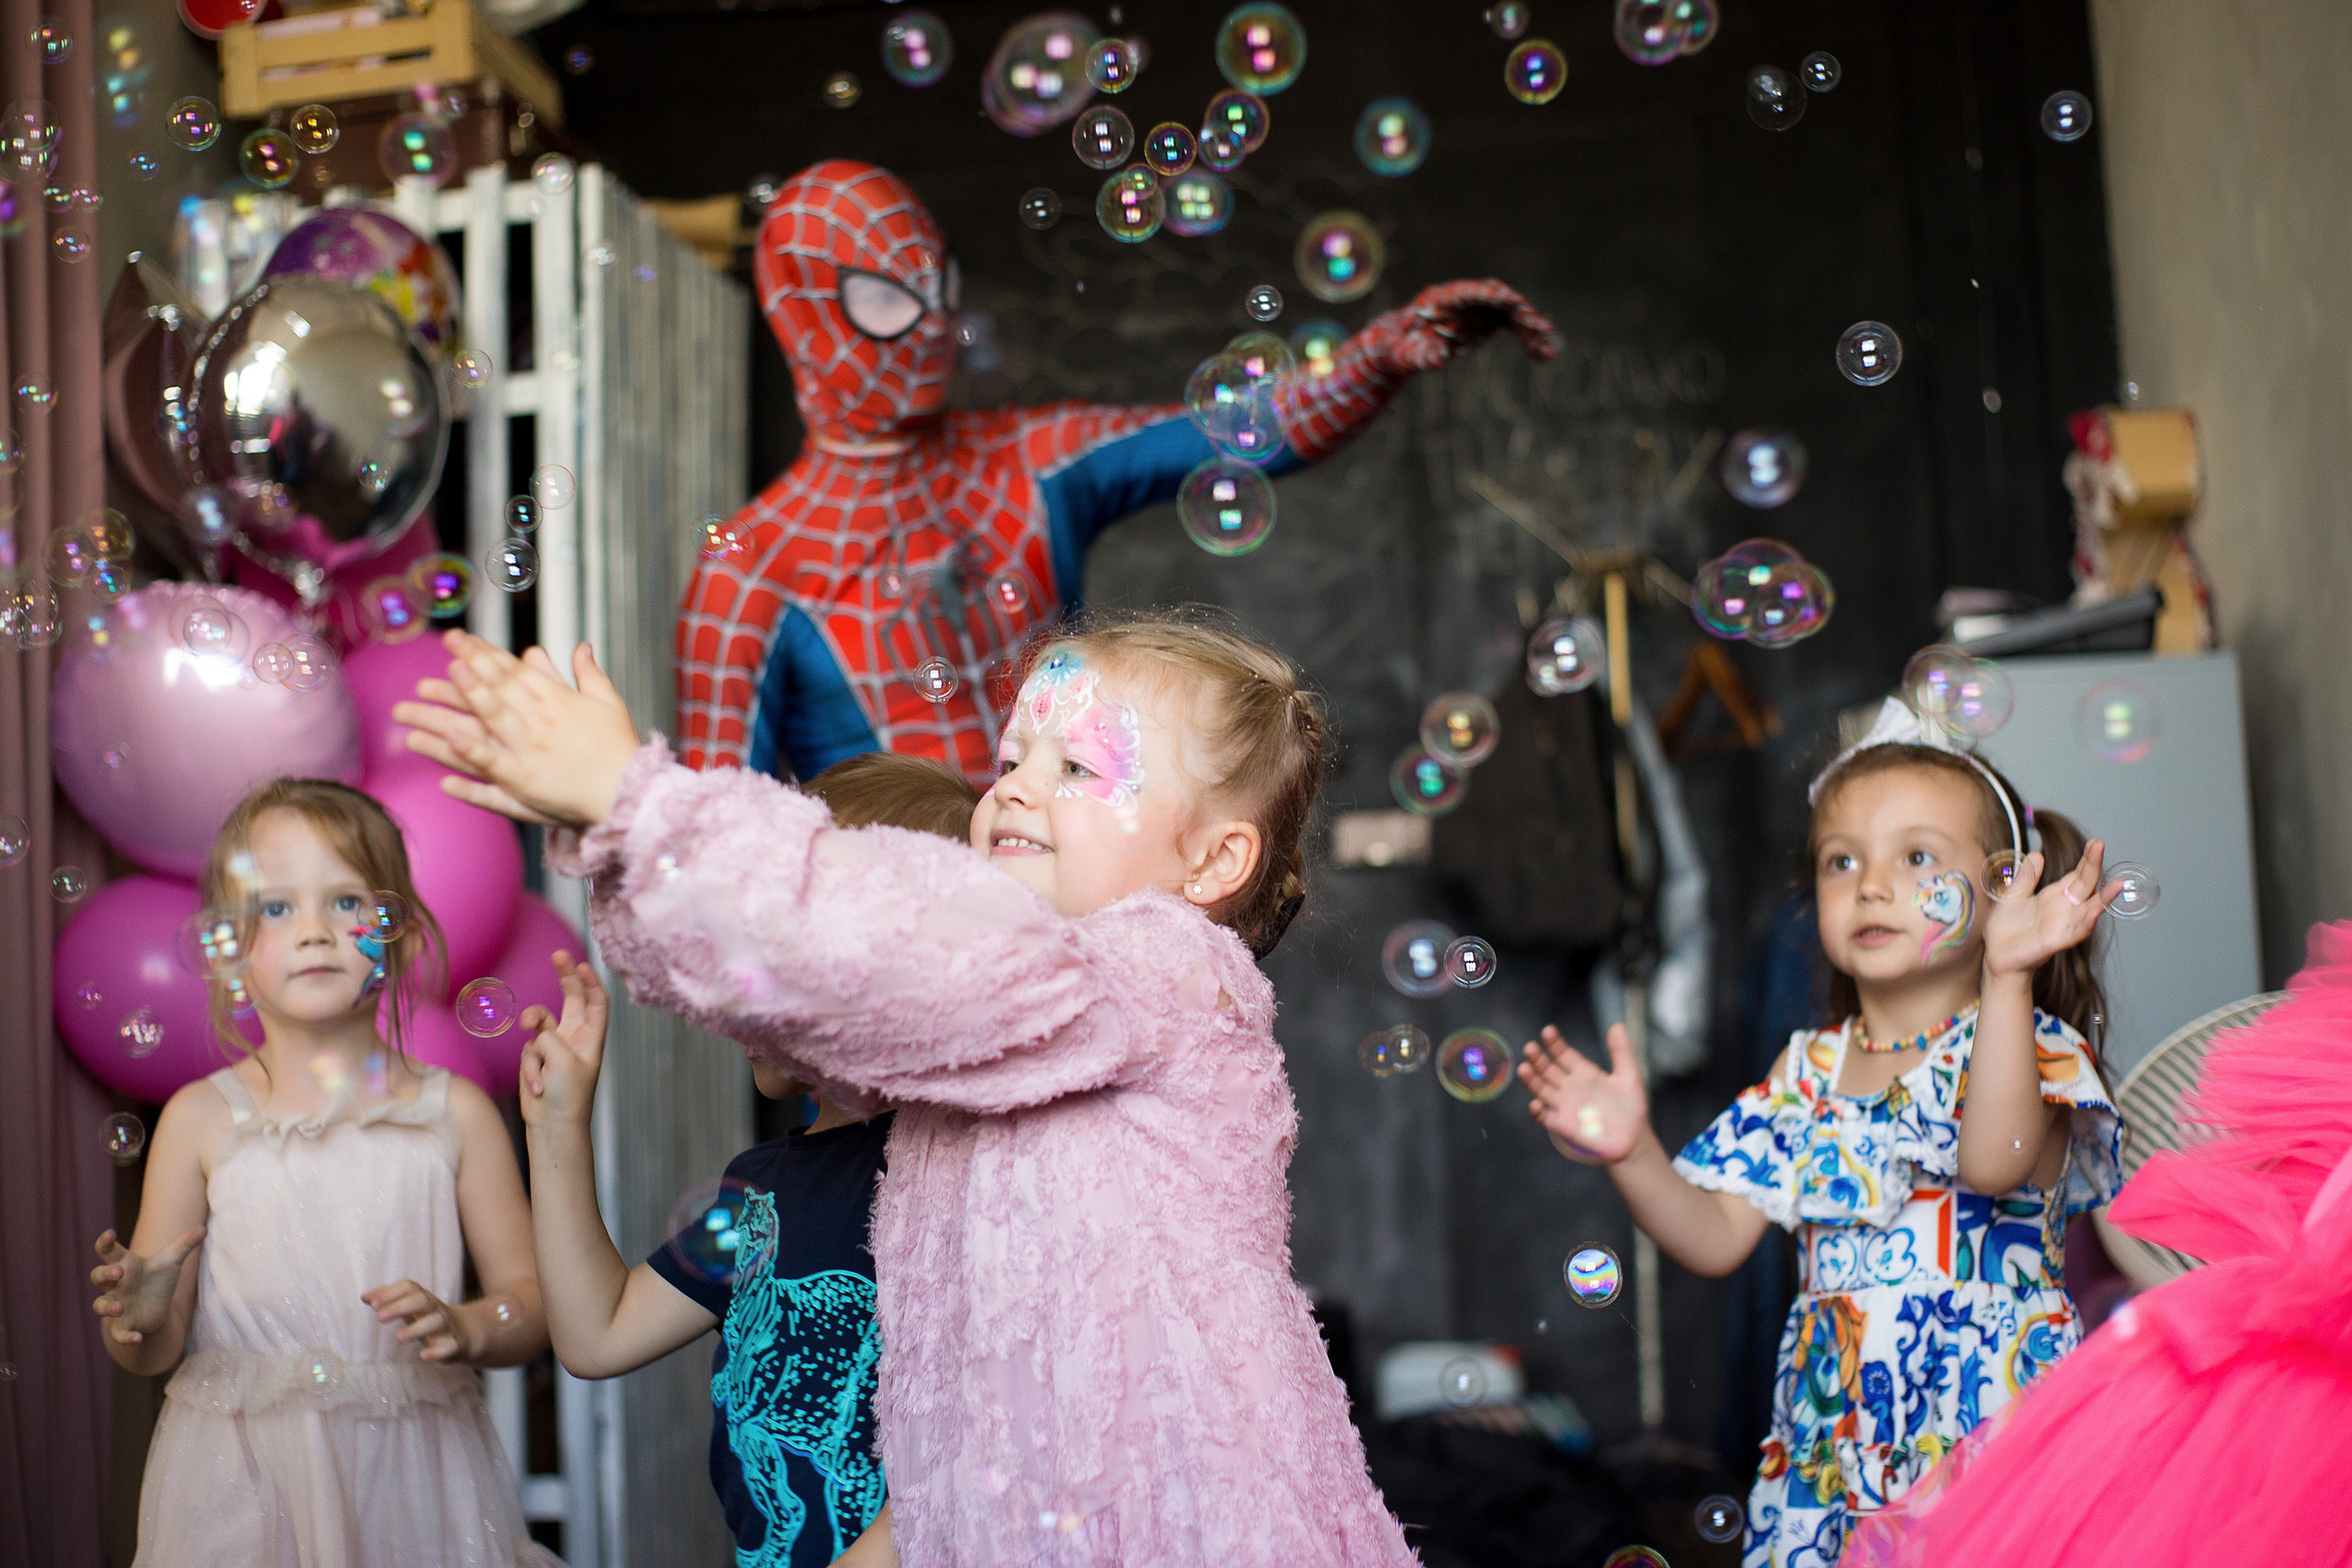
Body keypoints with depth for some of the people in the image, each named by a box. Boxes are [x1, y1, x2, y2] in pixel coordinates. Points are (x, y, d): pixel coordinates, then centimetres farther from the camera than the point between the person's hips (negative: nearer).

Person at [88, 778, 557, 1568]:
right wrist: (139, 1316, -18)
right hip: (244, 1489, 0)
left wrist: (466, 1327, -17)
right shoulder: (202, 1120, 0)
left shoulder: (454, 1112, 1)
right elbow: (152, 1352, 3)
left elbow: (532, 1297, 2)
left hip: (413, 1479, 0)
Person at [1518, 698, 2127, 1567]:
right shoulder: (1807, 1073, 11)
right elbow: (1717, 1240, 9)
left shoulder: (2032, 1046, -3)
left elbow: (1995, 1163, -26)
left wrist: (2006, 976, -31)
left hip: (1985, 1427, -4)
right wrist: (1631, 1153, -7)